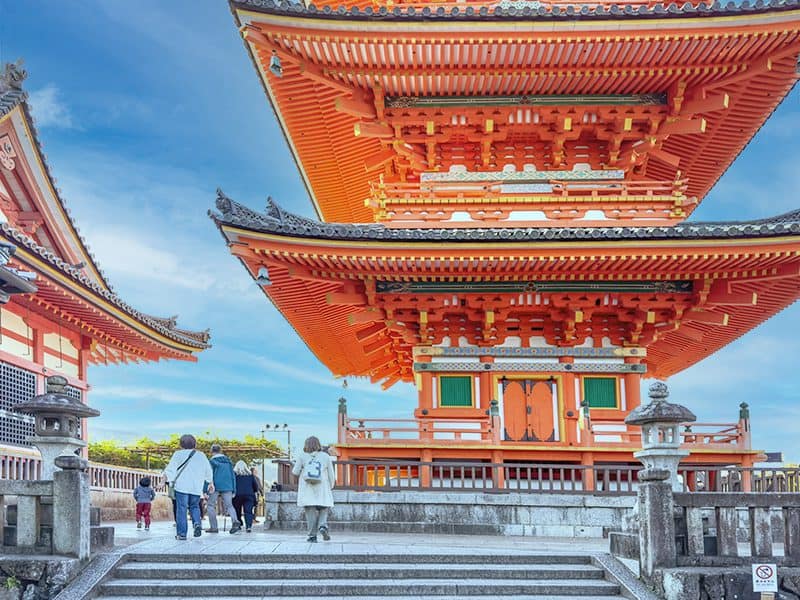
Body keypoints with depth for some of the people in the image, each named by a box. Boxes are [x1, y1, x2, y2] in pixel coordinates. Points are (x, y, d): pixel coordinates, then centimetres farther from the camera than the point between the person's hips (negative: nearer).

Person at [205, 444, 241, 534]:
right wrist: (233, 490, 17)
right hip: (228, 488, 4)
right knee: (229, 505, 7)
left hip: (215, 487, -4)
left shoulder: (212, 462, -3)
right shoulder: (228, 461, 12)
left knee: (211, 506, 10)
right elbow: (233, 476, 13)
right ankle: (235, 521, -20)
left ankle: (213, 527, 5)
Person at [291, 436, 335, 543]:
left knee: (311, 512, 2)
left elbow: (295, 472, 0)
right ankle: (323, 526, -17)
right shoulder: (325, 456, 3)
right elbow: (331, 475, 5)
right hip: (322, 490, 0)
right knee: (324, 509, 9)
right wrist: (331, 487, 17)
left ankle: (312, 535, -1)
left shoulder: (302, 456, 1)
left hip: (307, 491, 0)